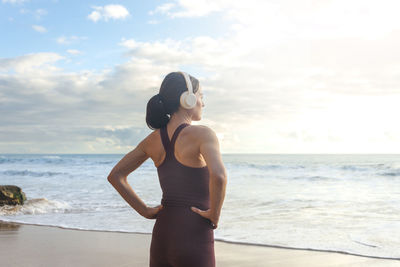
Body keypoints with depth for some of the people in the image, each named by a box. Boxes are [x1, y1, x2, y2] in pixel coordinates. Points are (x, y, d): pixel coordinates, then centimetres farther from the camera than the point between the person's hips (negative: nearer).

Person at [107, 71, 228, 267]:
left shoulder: (154, 139, 7)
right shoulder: (202, 134, -12)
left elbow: (115, 176, 12)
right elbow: (218, 175, -30)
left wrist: (145, 211, 10)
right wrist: (214, 214, -14)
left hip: (161, 236, 6)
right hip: (194, 242, -6)